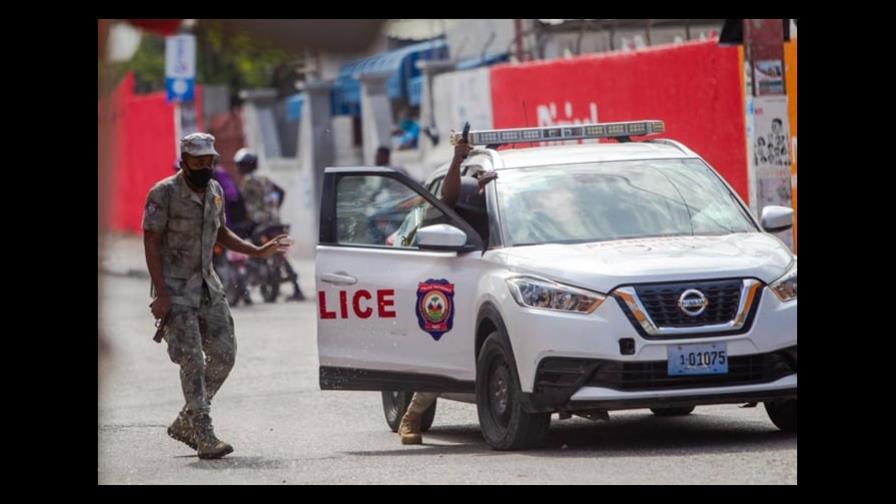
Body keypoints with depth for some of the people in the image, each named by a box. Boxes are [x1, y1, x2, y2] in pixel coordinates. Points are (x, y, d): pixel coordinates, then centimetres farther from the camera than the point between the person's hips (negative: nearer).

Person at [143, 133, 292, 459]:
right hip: (174, 287, -7)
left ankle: (185, 423, 17)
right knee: (192, 360, -13)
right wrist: (160, 294, -19)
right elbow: (151, 243, -13)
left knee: (224, 355, 3)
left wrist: (258, 252, 13)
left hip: (207, 284, 7)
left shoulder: (215, 191, 9)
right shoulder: (164, 193, -12)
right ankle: (204, 438, -12)